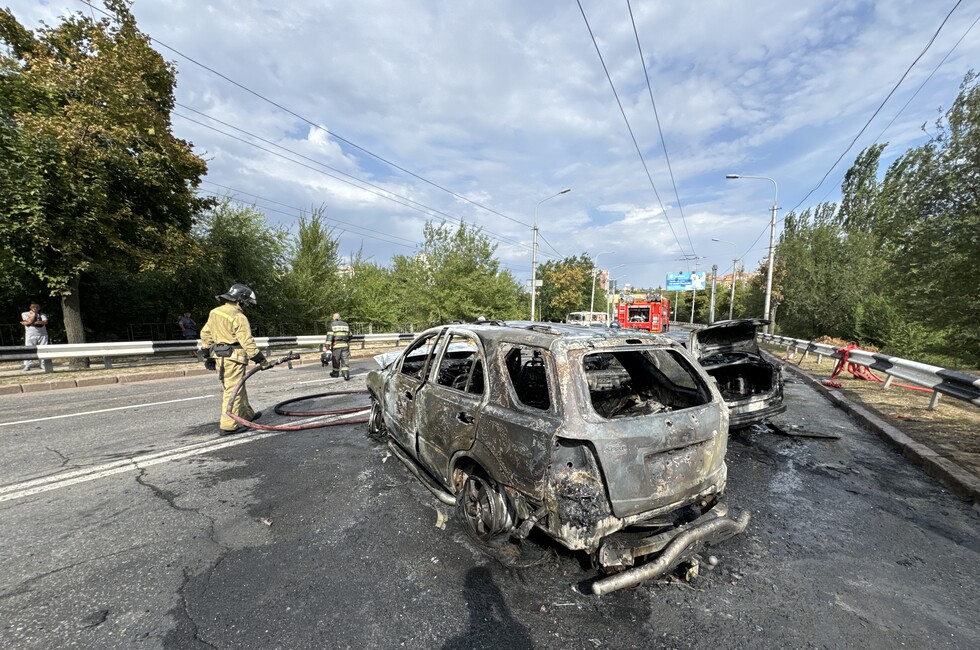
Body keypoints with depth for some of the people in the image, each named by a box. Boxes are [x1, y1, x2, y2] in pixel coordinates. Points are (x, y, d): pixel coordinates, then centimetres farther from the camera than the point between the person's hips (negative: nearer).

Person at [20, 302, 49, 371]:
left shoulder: (42, 314, 13)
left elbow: (45, 322, -6)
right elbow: (30, 321, -9)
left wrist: (33, 323, -16)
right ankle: (27, 365, -4)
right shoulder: (24, 314, 10)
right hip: (30, 335, -1)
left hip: (42, 334, 1)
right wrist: (34, 313, 0)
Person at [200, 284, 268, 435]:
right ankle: (228, 426, 3)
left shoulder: (215, 312, 10)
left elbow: (205, 334, 15)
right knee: (233, 391, -1)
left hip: (219, 357, 9)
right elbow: (247, 342, -18)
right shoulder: (238, 317, -16)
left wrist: (208, 355, 23)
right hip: (233, 359, -9)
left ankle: (246, 414, 32)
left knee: (238, 388, 19)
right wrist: (261, 360, -13)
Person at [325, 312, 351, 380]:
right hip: (345, 345, 3)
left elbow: (329, 336, -9)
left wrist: (327, 346, -10)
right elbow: (349, 336, 19)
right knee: (345, 360, 1)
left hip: (336, 345, -3)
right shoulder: (346, 325, 14)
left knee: (336, 360, 13)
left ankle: (335, 373, 29)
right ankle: (346, 375, -10)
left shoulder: (332, 325, 0)